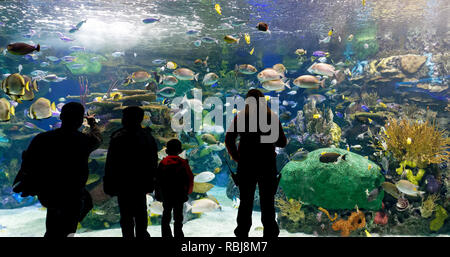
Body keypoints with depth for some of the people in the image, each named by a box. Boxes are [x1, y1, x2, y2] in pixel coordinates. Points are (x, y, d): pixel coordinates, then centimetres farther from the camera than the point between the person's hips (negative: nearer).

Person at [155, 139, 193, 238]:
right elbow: (190, 178, -6)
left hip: (165, 195, 2)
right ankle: (178, 234, 9)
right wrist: (188, 191, 8)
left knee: (166, 215, 15)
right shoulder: (183, 163, -8)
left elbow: (158, 179, 2)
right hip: (179, 195, -2)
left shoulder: (162, 163, -2)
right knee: (178, 216, 7)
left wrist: (158, 193, 12)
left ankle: (166, 234, 18)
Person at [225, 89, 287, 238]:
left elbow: (228, 140, -9)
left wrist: (236, 157, 1)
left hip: (246, 165, 0)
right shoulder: (272, 117, 1)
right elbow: (283, 142, 3)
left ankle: (243, 233, 16)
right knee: (268, 202, 11)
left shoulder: (241, 117, -1)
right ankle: (269, 233, 16)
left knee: (245, 203, 11)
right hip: (268, 165, 0)